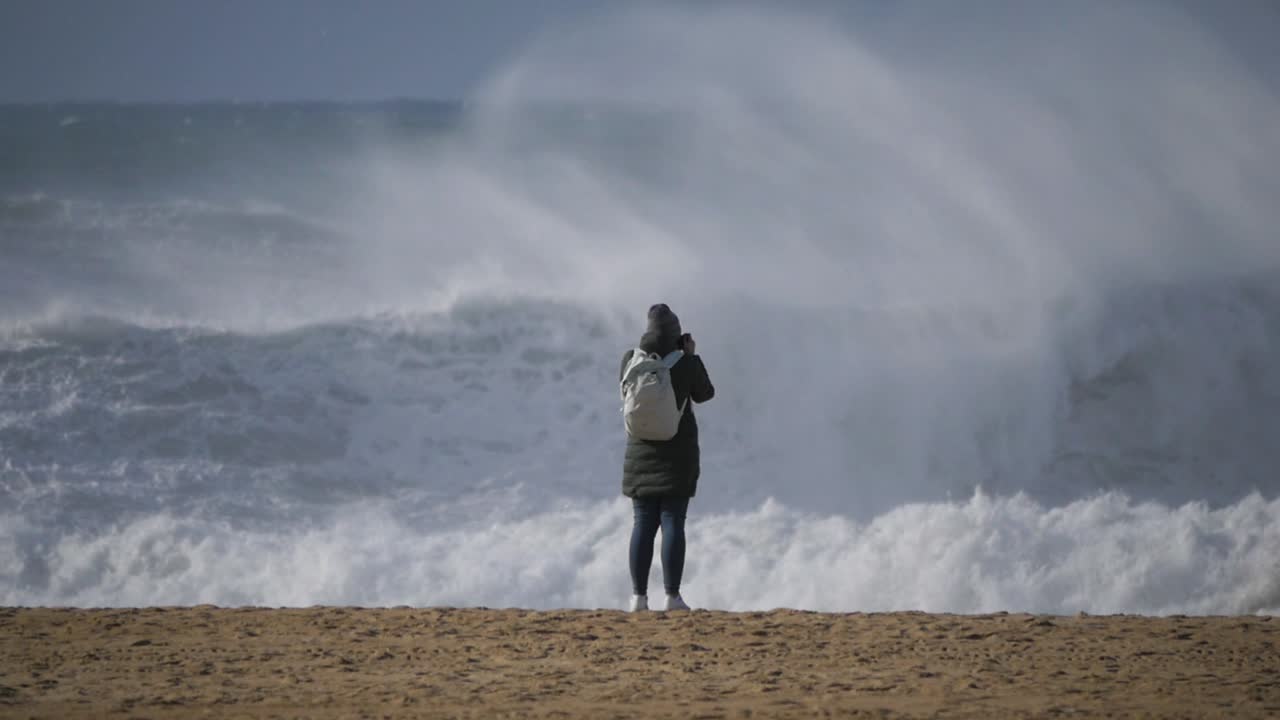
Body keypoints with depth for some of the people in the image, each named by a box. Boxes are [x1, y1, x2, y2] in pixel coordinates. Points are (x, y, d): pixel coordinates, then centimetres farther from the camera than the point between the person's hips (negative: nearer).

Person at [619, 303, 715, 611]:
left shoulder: (632, 360, -5)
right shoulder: (686, 363, -11)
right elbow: (704, 394, 7)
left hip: (642, 452, 2)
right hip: (679, 453, -2)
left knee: (643, 525, 6)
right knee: (673, 524, -1)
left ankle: (639, 596, 2)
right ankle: (672, 596, -5)